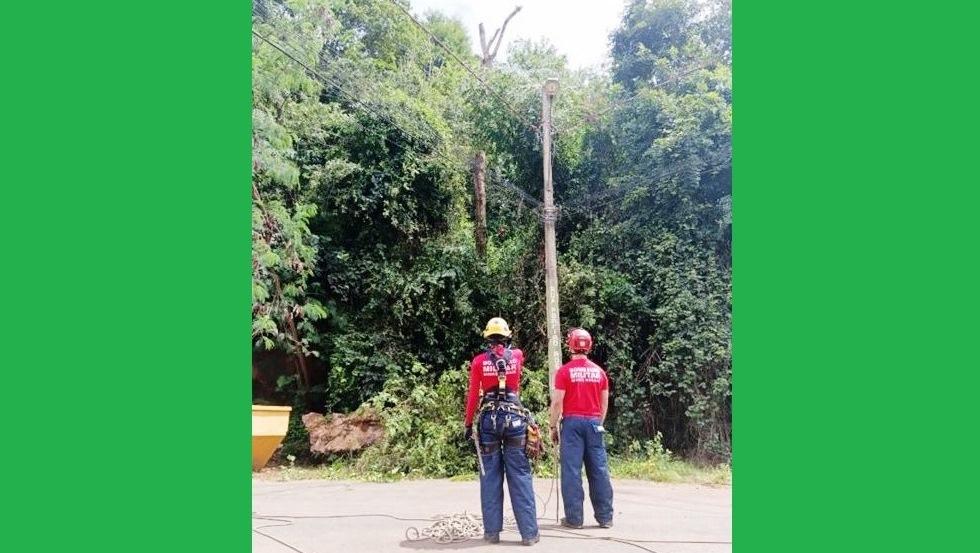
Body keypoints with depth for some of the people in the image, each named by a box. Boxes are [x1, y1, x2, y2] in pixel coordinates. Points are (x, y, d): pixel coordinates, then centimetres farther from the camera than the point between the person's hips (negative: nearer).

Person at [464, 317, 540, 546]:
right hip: (514, 417, 0)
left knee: (490, 476, 6)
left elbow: (473, 395, 1)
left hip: (489, 418, 0)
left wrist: (468, 423, 9)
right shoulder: (517, 355, 3)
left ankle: (492, 531, 9)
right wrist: (505, 349, 46)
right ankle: (529, 532, 3)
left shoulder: (479, 361, 0)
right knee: (520, 476, 2)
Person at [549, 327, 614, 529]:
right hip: (593, 422, 4)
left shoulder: (565, 371, -5)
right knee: (599, 470, 7)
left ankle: (574, 518, 2)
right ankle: (605, 517, 12)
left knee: (571, 470, 1)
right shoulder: (599, 371, 7)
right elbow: (605, 403, 11)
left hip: (572, 422, -3)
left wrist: (553, 426, 2)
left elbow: (557, 402, -8)